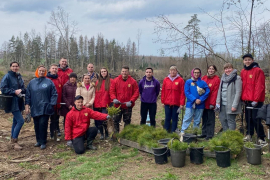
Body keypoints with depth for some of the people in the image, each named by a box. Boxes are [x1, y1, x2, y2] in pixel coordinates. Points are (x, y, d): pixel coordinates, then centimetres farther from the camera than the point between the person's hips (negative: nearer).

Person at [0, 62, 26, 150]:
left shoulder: (19, 76, 11)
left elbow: (23, 89, 19)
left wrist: (21, 90, -2)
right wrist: (14, 92, -19)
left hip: (19, 102, 7)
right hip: (12, 102, -7)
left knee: (16, 121, 16)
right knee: (20, 121, -13)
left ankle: (12, 139, 30)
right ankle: (14, 141, -1)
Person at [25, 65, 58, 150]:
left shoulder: (49, 82, 2)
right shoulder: (32, 82, 10)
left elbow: (54, 94, 1)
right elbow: (28, 95, 11)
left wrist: (52, 104, -6)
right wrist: (27, 105, 4)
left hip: (45, 108, -3)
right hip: (35, 108, 3)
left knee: (43, 124, -7)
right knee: (36, 125, 8)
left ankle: (43, 142, 4)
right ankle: (38, 140, 23)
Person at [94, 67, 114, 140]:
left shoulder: (110, 81, 1)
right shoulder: (98, 82, 14)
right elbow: (95, 93, 10)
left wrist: (111, 102, -10)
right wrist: (94, 102, 2)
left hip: (105, 104, -4)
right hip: (97, 105, 4)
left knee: (104, 120, -10)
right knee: (97, 121, 6)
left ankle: (106, 134, 9)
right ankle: (101, 134, 21)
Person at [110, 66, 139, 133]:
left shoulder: (133, 81, -3)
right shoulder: (116, 80, 1)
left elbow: (136, 93, -4)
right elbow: (112, 90, 3)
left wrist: (131, 101, -15)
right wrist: (114, 98, -13)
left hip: (128, 106, -1)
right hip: (118, 105, 1)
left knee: (127, 121, 10)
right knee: (115, 121, 5)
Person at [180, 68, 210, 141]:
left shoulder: (203, 82, 6)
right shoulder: (188, 82, 3)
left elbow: (207, 92, -3)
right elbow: (187, 92, -5)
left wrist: (201, 100, -15)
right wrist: (194, 100, -14)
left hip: (200, 105, 2)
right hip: (190, 104, -2)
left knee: (197, 120, 10)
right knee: (187, 119, -7)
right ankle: (182, 133, -5)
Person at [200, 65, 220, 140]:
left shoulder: (216, 79, -6)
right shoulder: (203, 78, 10)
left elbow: (215, 92, -11)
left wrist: (212, 103, -15)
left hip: (210, 103, -5)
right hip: (203, 103, 5)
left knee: (210, 120, 1)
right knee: (204, 119, 13)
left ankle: (210, 135, 7)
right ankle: (204, 133, 22)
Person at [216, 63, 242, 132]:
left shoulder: (237, 78, -7)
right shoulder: (223, 78, 15)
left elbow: (238, 92, -12)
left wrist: (234, 105, -17)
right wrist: (218, 102, 7)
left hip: (230, 105, -7)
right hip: (222, 104, 7)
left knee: (230, 120, -3)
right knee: (222, 119, 11)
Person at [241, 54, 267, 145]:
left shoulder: (258, 71, -7)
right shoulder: (243, 72, 13)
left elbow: (260, 86, -13)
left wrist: (256, 99, -17)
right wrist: (242, 97, 7)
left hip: (256, 100, -6)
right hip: (247, 100, 6)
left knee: (256, 119, -7)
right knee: (248, 118, 12)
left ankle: (261, 138, 2)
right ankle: (249, 135, 23)